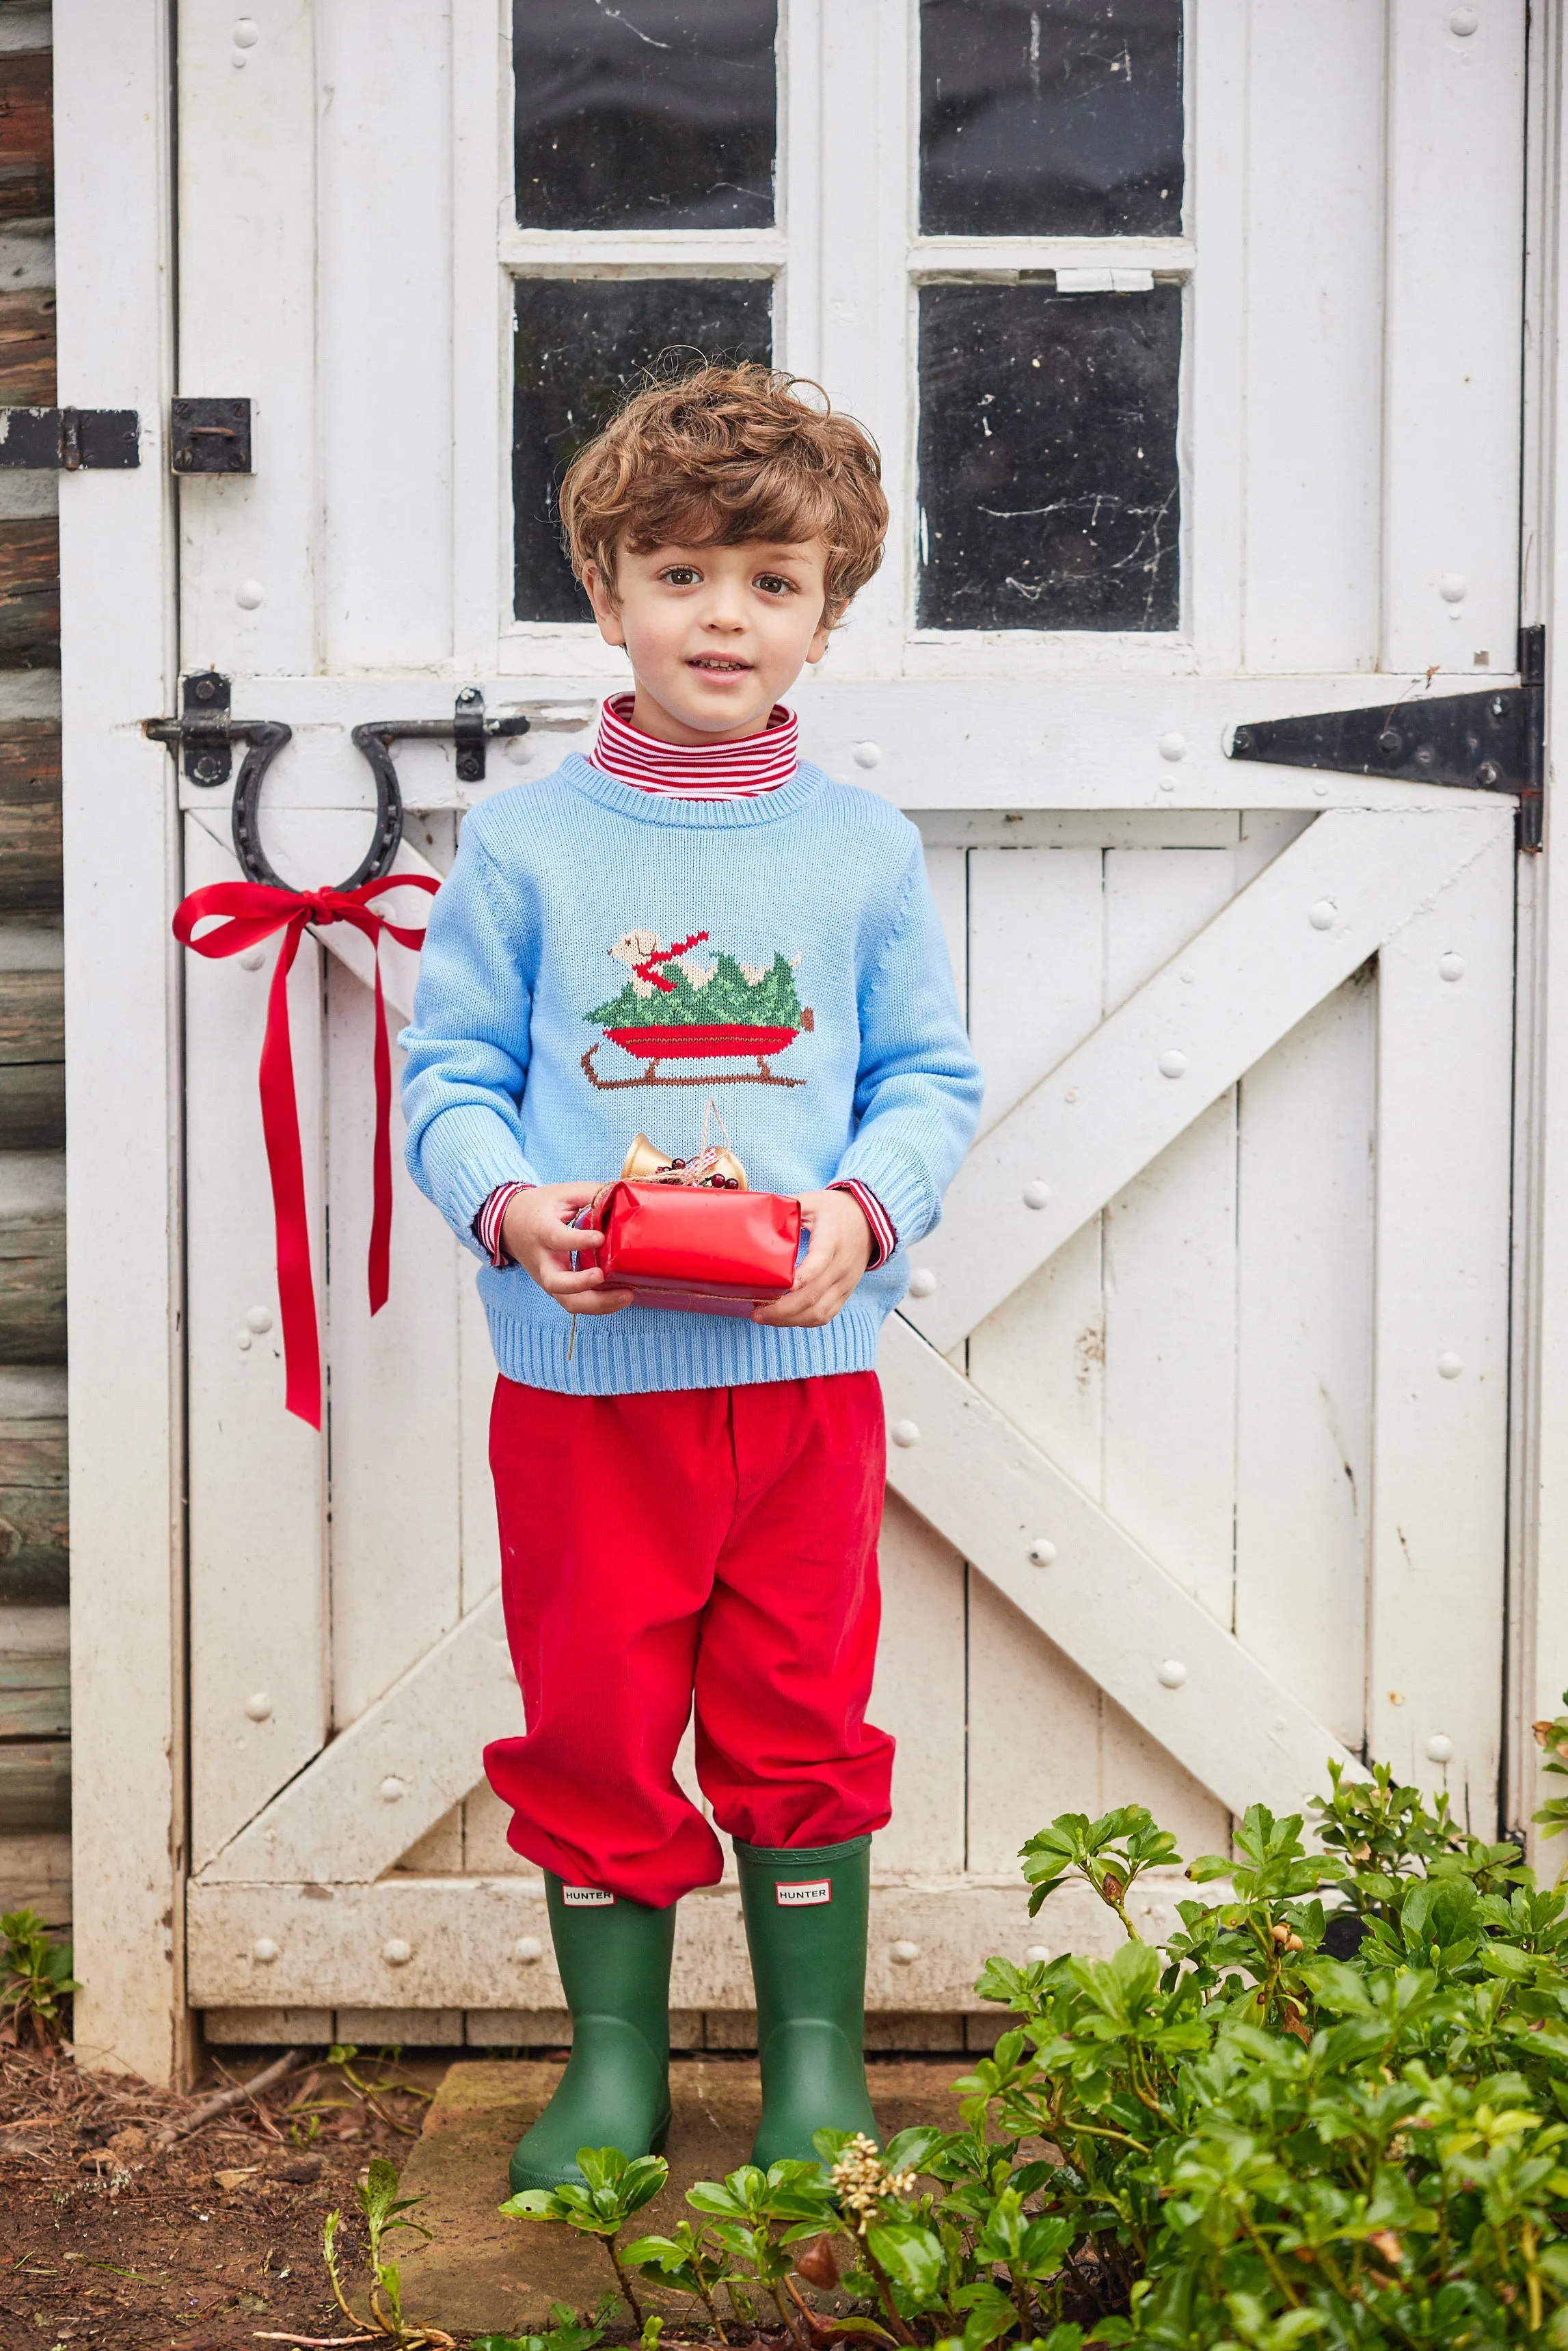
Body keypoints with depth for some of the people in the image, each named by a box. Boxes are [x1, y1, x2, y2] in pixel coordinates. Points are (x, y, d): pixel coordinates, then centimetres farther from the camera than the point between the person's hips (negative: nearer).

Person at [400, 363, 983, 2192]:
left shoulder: (865, 848, 4)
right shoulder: (526, 842, 1)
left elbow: (929, 1079, 6)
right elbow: (448, 1066, 2)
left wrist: (863, 1210, -13)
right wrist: (511, 1203, -17)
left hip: (803, 1365, 1)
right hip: (583, 1373, 0)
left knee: (801, 1722, 10)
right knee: (594, 1723, 8)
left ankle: (818, 2058, 26)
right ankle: (614, 2060, 25)